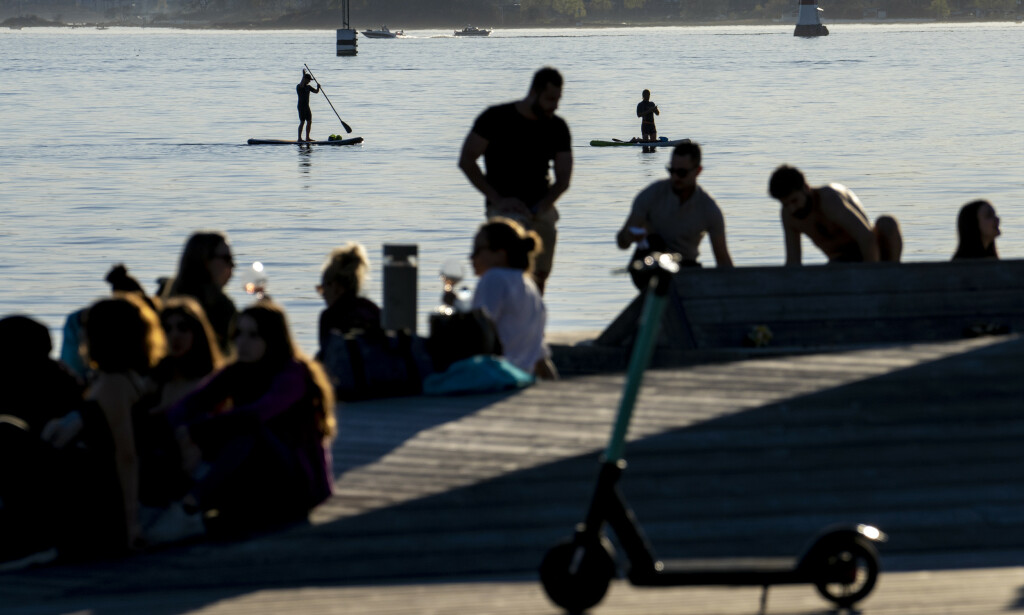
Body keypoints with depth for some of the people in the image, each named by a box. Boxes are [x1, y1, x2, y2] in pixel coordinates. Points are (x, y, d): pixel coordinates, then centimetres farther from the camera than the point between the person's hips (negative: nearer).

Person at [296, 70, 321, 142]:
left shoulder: (308, 87, 15)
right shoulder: (299, 86, -9)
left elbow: (316, 91, 15)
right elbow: (301, 85, -32)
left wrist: (318, 87, -7)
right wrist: (303, 75, -28)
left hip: (307, 106, 8)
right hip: (301, 106, -8)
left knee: (309, 122, 7)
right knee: (302, 122, -12)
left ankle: (307, 138, 14)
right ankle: (299, 138, -11)